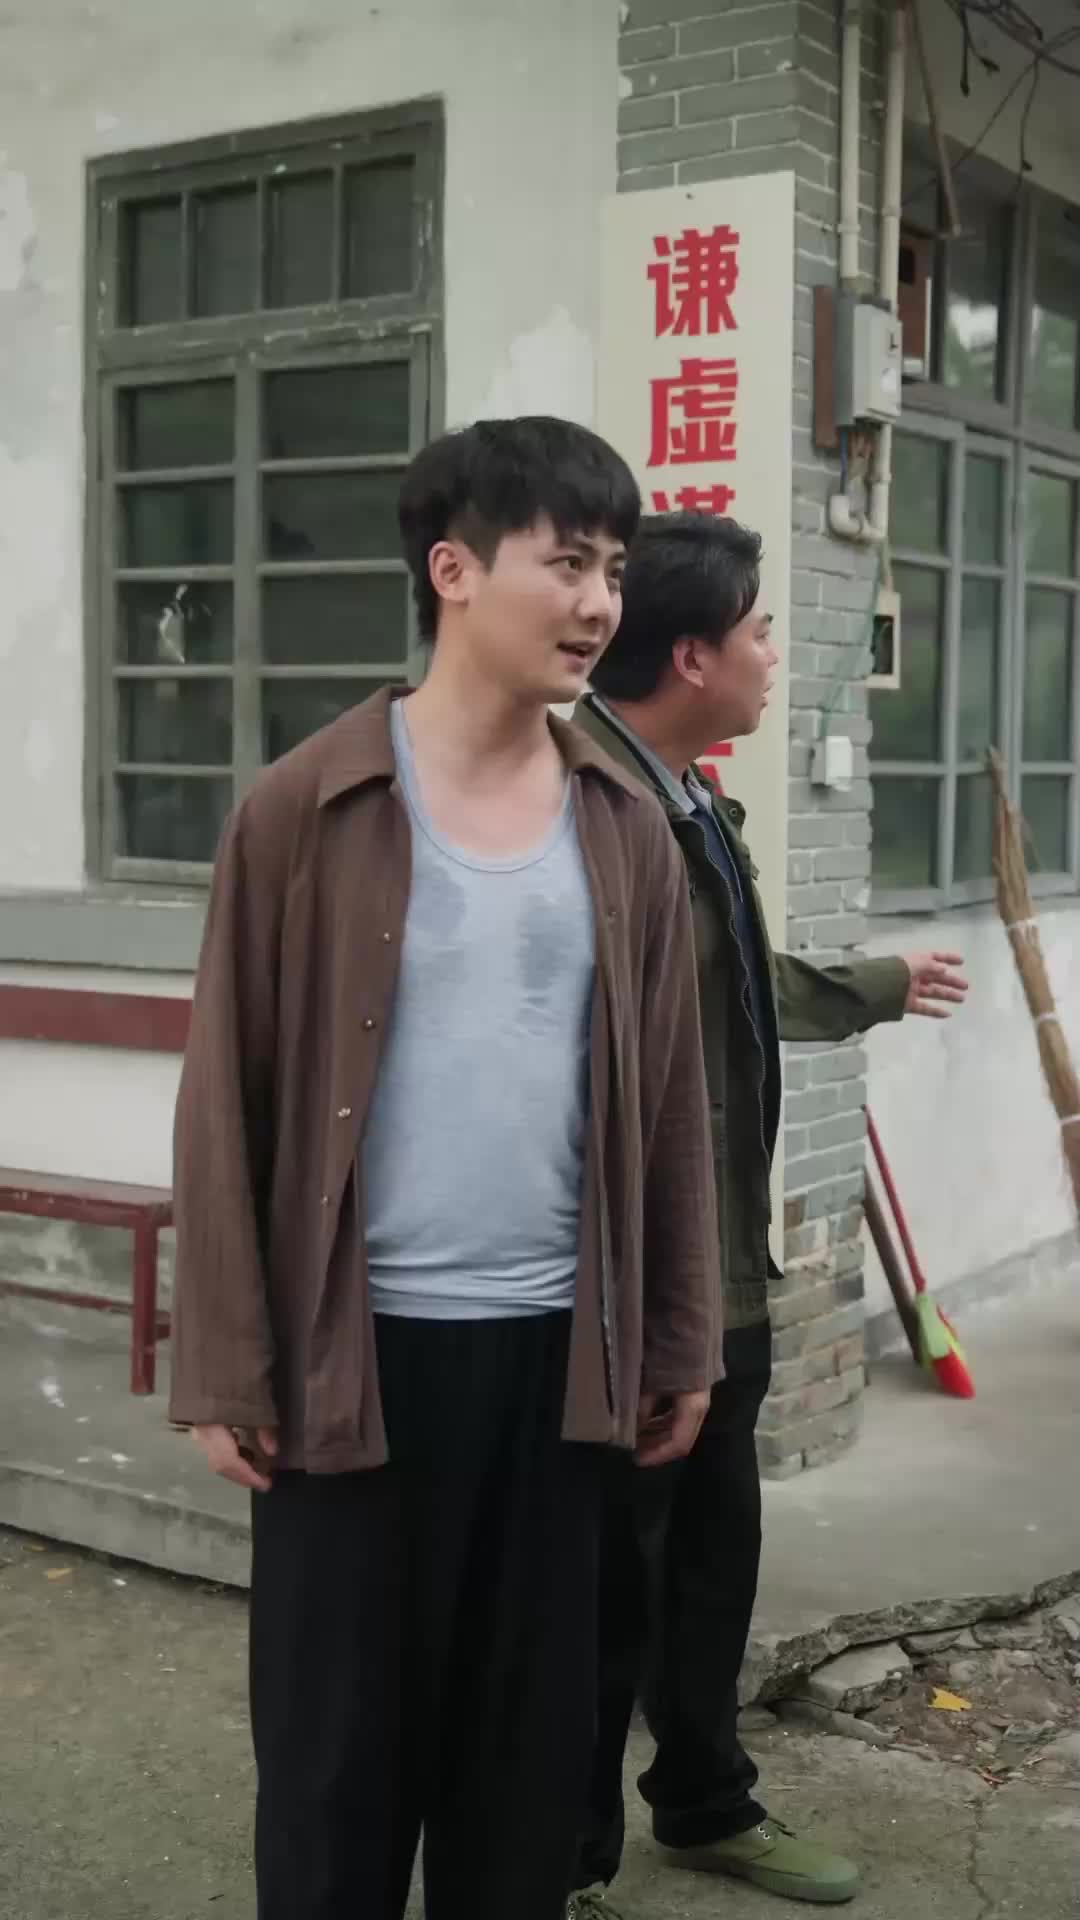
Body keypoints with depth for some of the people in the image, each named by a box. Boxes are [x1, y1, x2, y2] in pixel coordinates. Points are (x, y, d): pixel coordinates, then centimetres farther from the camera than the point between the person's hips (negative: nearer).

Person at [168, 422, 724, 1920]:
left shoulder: (628, 830, 5)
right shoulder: (300, 812, -7)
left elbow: (668, 1101, 8)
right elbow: (226, 1103, -5)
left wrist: (680, 1343, 8)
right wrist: (228, 1367, -7)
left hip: (559, 1347, 3)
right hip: (358, 1347, -3)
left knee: (534, 1735, 15)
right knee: (337, 1738, 10)